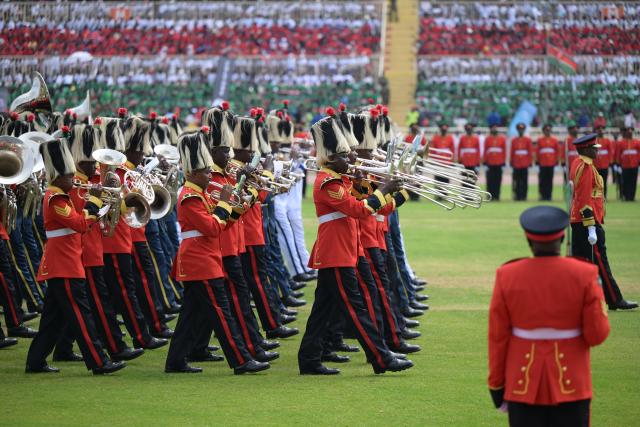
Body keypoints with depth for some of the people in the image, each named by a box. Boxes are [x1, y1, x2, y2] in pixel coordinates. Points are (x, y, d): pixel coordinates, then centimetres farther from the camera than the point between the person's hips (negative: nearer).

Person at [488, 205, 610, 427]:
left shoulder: (507, 276, -6)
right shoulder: (584, 275, -9)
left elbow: (498, 337, -2)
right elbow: (598, 334, -8)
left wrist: (496, 384, 8)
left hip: (523, 384, 1)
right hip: (571, 384, -1)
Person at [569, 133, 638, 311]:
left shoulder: (577, 164, 14)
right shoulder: (586, 168, -17)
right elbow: (585, 200, -22)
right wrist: (591, 228, -23)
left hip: (577, 221, 10)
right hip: (588, 221, -10)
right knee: (600, 262, -5)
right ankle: (615, 300, -1)